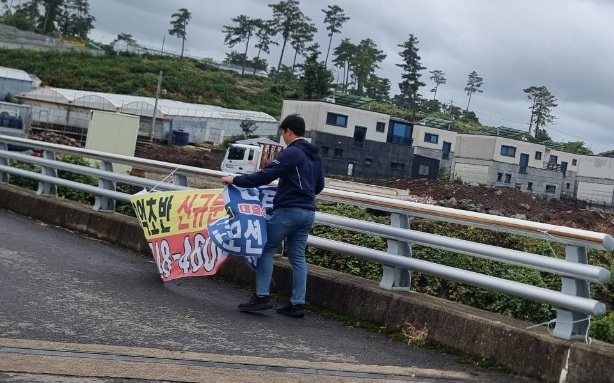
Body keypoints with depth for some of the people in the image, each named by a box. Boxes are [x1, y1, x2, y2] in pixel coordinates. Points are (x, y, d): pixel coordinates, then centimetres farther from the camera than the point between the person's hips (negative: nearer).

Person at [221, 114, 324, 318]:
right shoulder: (314, 155, 15)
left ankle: (262, 296, -2)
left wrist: (235, 180, -10)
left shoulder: (291, 153, -12)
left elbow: (265, 176, -18)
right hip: (308, 212, 8)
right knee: (298, 257, 9)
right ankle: (298, 303, 9)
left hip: (287, 210, -8)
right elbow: (319, 185, 25)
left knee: (266, 248, 2)